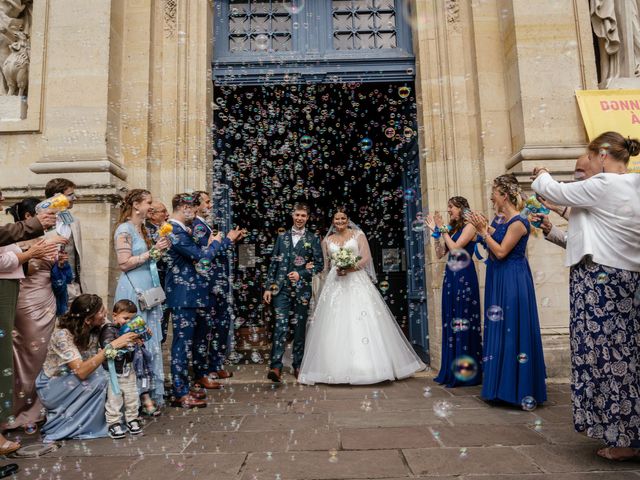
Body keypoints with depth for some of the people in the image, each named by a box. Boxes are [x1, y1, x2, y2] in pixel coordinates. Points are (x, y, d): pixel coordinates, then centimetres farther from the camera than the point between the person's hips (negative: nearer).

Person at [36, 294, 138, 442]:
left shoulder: (94, 329, -10)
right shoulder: (62, 334, -28)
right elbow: (81, 371, -36)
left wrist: (129, 342, -19)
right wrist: (112, 346, -39)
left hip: (74, 382, 6)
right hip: (51, 388, -6)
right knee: (98, 379, -26)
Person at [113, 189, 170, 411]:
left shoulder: (141, 229, 16)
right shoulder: (125, 229, -9)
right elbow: (124, 264, -16)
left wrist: (158, 250, 9)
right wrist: (152, 251, -15)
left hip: (148, 290, 9)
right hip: (134, 291, -8)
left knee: (152, 342, 9)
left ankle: (152, 392, 18)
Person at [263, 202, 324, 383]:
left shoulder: (313, 239, 5)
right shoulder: (282, 237, 10)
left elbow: (319, 264, 1)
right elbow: (273, 263, 9)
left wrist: (301, 274, -12)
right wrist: (268, 287, 4)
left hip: (302, 289, 0)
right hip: (281, 288, 1)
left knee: (300, 327, 8)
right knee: (280, 326, -9)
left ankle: (298, 365, 20)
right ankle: (276, 367, -10)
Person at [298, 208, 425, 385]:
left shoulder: (358, 235, 6)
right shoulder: (327, 241, 14)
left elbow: (366, 258, -3)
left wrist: (350, 268, -15)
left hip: (357, 282, -2)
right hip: (335, 285, 3)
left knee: (362, 323, -7)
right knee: (335, 325, -3)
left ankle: (367, 365, 0)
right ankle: (337, 368, 2)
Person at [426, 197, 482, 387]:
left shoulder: (469, 227, -5)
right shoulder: (452, 228, 16)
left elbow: (455, 248, -15)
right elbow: (440, 254, 12)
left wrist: (443, 229, -7)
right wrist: (435, 232, 9)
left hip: (464, 276, -8)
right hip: (450, 276, 8)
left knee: (464, 321, -4)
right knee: (451, 322, 9)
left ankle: (467, 373, 4)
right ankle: (452, 371, 17)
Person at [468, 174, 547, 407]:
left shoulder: (518, 222, -15)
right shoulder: (498, 219, 9)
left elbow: (501, 252, -19)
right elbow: (491, 248, 9)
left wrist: (483, 230, -15)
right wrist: (482, 226, 2)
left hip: (513, 281, -9)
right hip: (498, 280, 9)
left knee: (515, 330, -3)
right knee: (498, 329, 13)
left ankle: (525, 391, 9)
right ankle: (500, 386, 26)